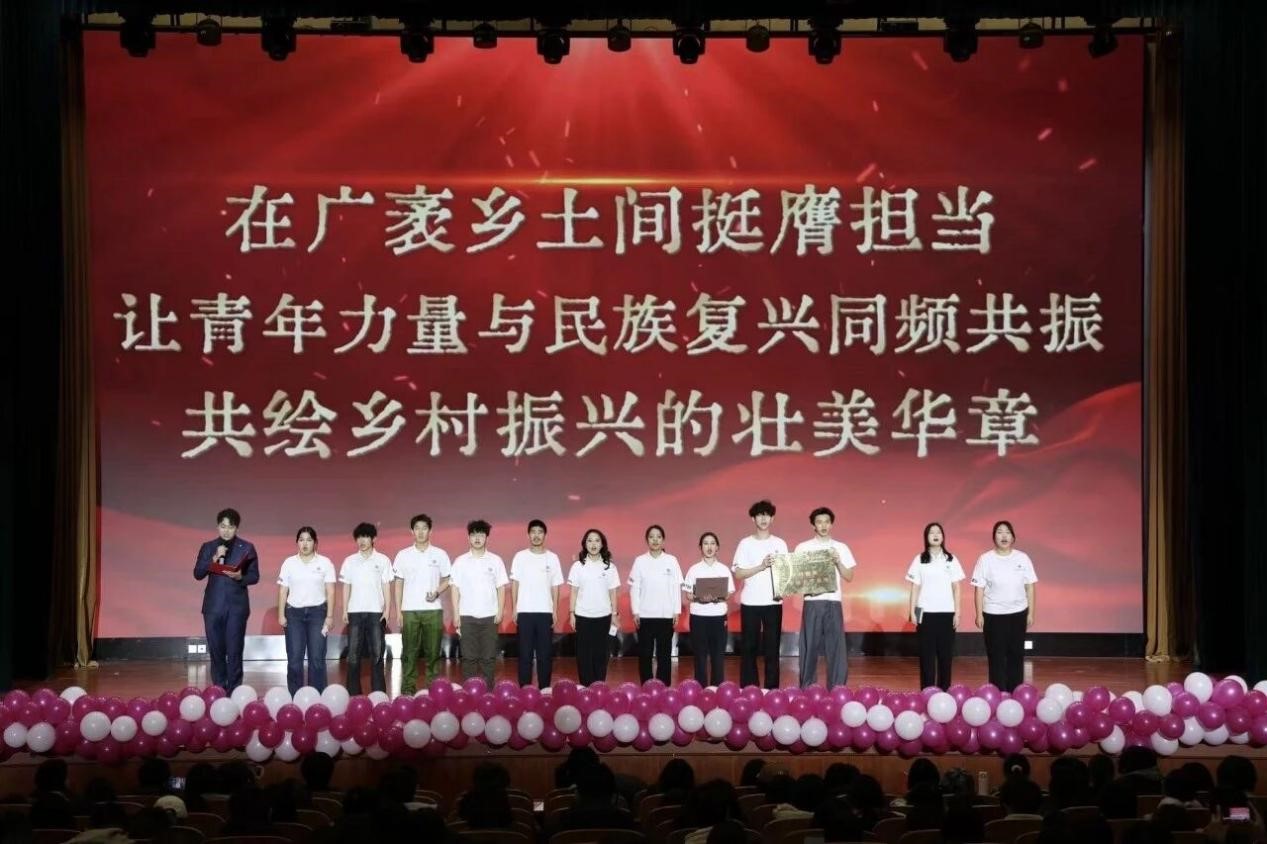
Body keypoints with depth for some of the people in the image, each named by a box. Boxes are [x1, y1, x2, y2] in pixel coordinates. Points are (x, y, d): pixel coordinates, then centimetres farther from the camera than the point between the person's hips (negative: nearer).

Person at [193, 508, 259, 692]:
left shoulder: (247, 548, 3)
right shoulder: (208, 547, 8)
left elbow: (254, 576, 2)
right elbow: (197, 574, 1)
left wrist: (240, 577, -18)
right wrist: (214, 559, -12)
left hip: (237, 605, -2)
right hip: (214, 605, 2)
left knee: (234, 651, -4)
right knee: (216, 650, 5)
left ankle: (234, 692, 1)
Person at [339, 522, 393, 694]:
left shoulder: (382, 560, 3)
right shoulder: (349, 561, 8)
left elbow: (386, 586, 2)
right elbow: (346, 587, 8)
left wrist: (387, 609, -6)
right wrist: (344, 610, 1)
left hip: (376, 612, -2)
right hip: (355, 612, 2)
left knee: (377, 652, -1)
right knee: (353, 652, 1)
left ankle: (378, 692, 3)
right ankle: (353, 692, 6)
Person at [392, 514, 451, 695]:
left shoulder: (440, 555, 3)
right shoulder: (403, 555, 4)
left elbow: (447, 581, 8)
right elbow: (399, 584, 5)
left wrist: (437, 592, -13)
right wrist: (398, 611, -1)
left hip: (433, 610, 0)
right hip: (409, 611, 0)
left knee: (433, 651, 2)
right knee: (409, 652, 1)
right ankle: (408, 689, 5)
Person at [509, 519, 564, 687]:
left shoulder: (552, 557, 5)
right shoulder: (520, 556, 3)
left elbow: (555, 586, 6)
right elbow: (515, 583, 4)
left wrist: (555, 611, 1)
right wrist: (514, 609, -2)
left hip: (545, 612, 1)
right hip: (525, 611, -1)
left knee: (545, 653, 2)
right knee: (525, 652, 1)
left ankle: (544, 689, 9)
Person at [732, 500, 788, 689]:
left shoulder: (780, 544, 8)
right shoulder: (745, 544, 2)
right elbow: (738, 574, -4)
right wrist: (761, 567, -16)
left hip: (773, 602, 1)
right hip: (750, 603, -1)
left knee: (772, 647, 2)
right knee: (749, 648, 2)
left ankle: (772, 690, 6)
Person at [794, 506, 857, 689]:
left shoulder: (841, 547, 9)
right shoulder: (803, 548, 6)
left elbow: (849, 577, 7)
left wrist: (838, 562, -8)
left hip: (833, 602, 1)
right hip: (812, 602, -1)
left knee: (836, 646, -2)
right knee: (810, 646, 0)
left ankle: (837, 689, 3)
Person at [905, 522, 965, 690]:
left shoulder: (951, 559, 5)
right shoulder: (920, 560, 2)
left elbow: (956, 587, 6)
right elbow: (915, 587, 3)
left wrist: (957, 612, 0)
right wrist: (912, 612, -3)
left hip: (946, 612, 1)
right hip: (926, 613, -1)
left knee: (945, 653, 2)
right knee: (927, 653, 0)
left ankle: (944, 690, 8)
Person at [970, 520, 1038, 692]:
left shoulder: (1023, 558, 0)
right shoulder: (985, 559, -6)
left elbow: (1029, 587, 4)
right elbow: (979, 588, -4)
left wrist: (1030, 613, 2)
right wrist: (979, 614, -7)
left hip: (1018, 613, 2)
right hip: (993, 614, -2)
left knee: (1016, 655, 6)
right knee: (996, 656, 1)